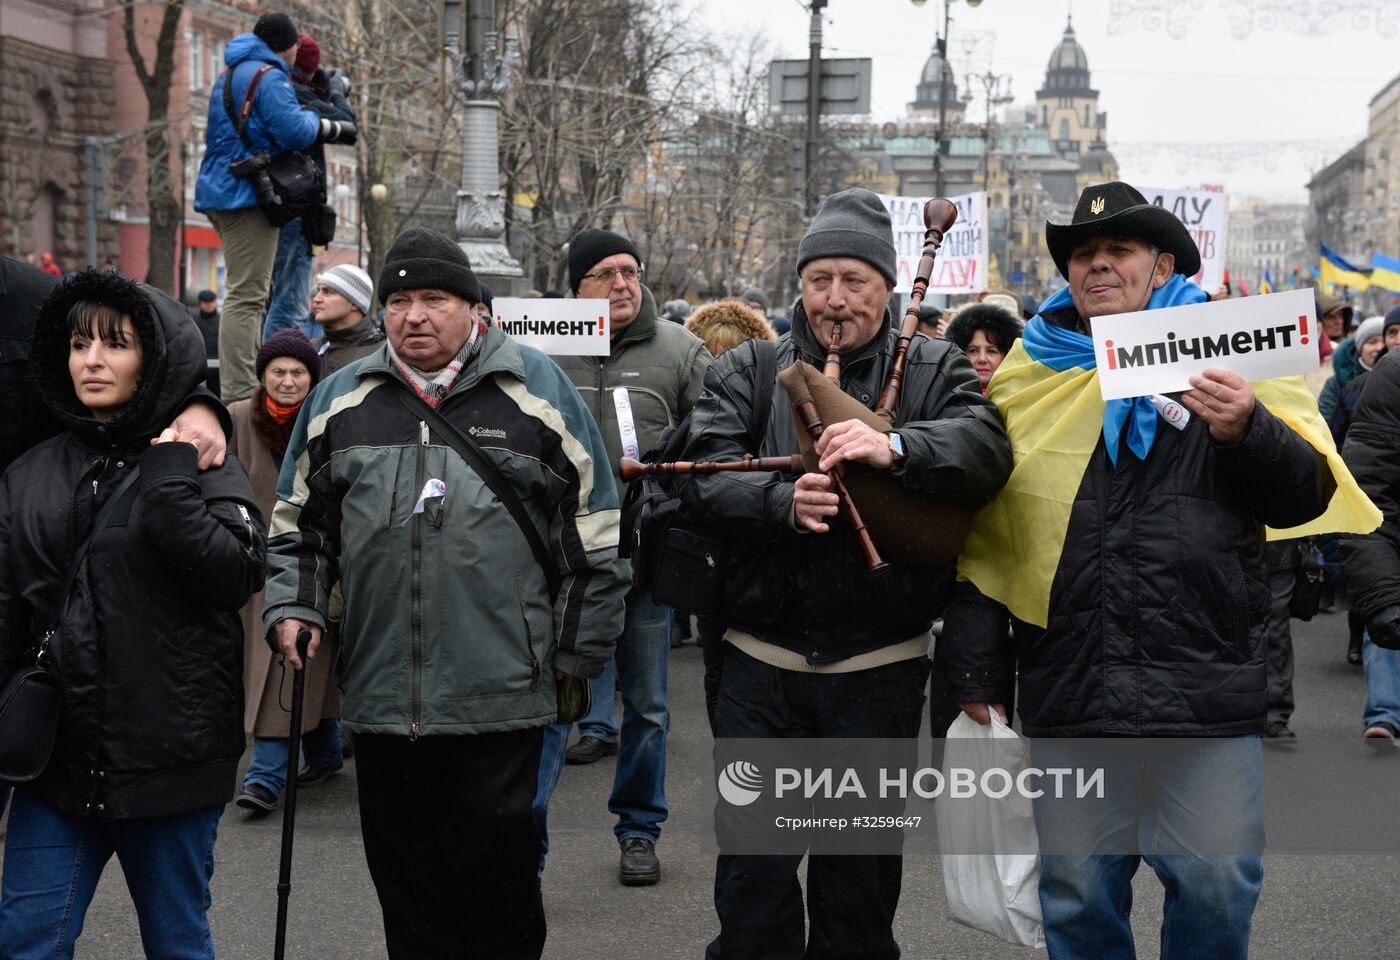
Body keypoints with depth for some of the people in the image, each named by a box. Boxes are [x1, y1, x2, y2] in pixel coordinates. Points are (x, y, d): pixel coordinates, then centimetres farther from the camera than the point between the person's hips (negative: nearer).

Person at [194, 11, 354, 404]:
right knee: (247, 295, -13)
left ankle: (246, 385, 23)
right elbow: (294, 132, -21)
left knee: (249, 294, 18)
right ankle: (237, 395, -17)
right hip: (247, 195, -10)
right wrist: (324, 125, 2)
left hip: (222, 191, 10)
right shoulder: (269, 77, -11)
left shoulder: (230, 74, 22)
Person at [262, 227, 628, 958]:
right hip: (380, 696, 3)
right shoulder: (341, 399, 10)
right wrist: (291, 606, 5)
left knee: (498, 878, 2)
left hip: (501, 698, -3)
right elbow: (297, 522, 20)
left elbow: (596, 533, 5)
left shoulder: (537, 390, 2)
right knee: (405, 880, 12)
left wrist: (580, 648, 4)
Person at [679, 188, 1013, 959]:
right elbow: (704, 479, -8)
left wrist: (896, 447, -33)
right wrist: (783, 502, -27)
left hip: (879, 666, 0)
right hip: (761, 662, 0)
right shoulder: (745, 372, 6)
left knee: (862, 873, 13)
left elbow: (987, 449, -15)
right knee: (753, 874, 6)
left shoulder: (934, 371, 4)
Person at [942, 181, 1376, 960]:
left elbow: (1307, 495, 1)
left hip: (1208, 691, -1)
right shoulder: (1030, 377, 10)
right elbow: (984, 534, 12)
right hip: (1069, 695, 2)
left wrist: (1246, 432, -18)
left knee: (1217, 894, 4)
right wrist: (975, 665, 8)